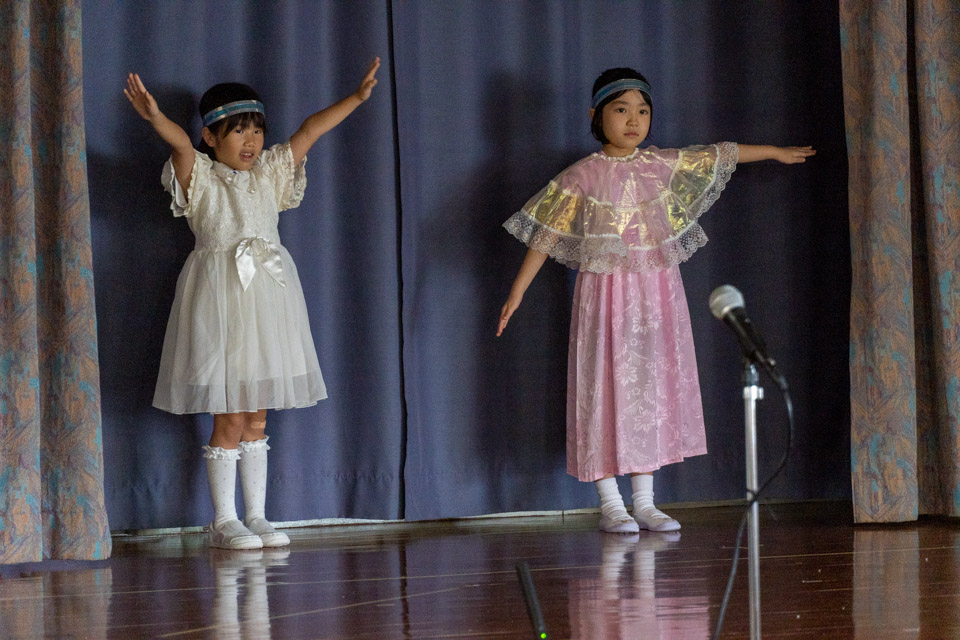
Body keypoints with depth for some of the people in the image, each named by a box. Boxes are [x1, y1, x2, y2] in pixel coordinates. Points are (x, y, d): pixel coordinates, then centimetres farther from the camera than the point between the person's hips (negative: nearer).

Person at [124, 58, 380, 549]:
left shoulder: (270, 174, 11)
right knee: (229, 417, -4)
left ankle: (256, 516, 15)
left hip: (267, 296, 5)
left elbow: (309, 132, 5)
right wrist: (155, 118, -44)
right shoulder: (199, 178, -3)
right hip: (219, 300, -5)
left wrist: (357, 97, -3)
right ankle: (224, 521, 4)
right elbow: (181, 144, -23)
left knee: (257, 416, 9)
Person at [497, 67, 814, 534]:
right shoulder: (583, 176, -5)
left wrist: (776, 152, 29)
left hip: (658, 294, 4)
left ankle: (645, 502, 12)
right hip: (605, 294, -4)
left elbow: (720, 155, 19)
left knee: (654, 387, 6)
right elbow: (548, 234, -5)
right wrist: (519, 289, -9)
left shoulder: (666, 166, 7)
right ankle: (610, 504, 3)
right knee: (608, 387, -3)